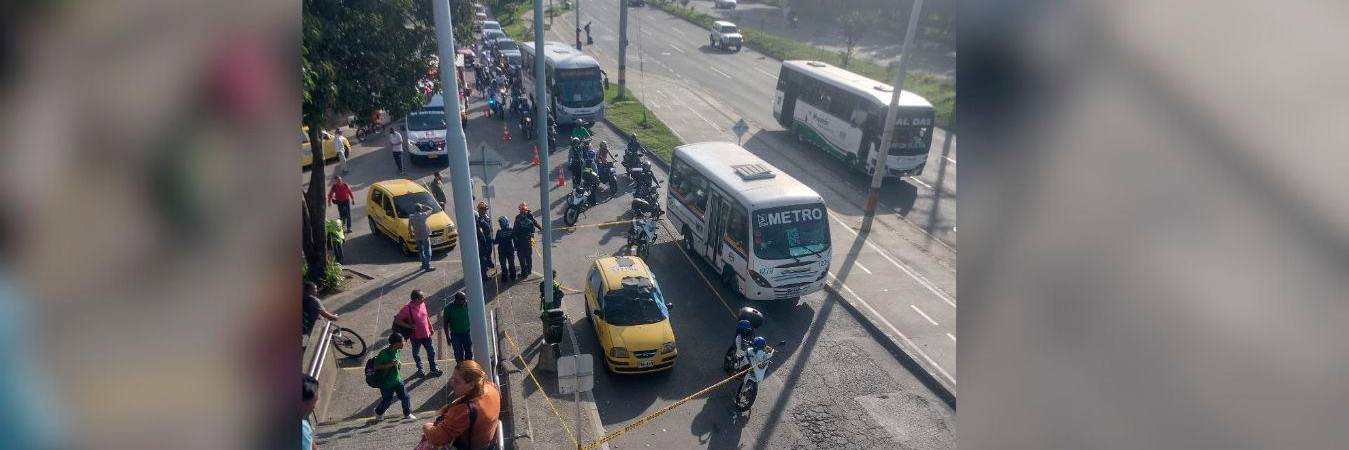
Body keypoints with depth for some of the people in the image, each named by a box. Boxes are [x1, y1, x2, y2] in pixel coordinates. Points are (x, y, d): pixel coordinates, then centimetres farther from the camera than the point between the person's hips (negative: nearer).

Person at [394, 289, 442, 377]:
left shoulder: (422, 304, -7)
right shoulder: (407, 309, -25)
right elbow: (396, 320, -21)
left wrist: (431, 328, 14)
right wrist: (409, 326, -26)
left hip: (426, 334, 4)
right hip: (416, 336, -4)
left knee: (431, 352, 14)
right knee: (416, 354, 19)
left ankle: (433, 369, 32)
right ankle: (420, 369, 43)